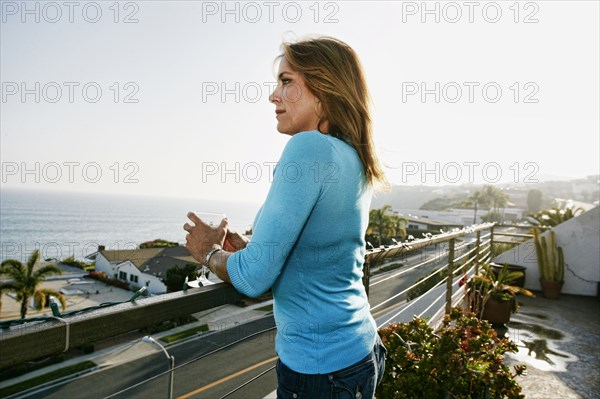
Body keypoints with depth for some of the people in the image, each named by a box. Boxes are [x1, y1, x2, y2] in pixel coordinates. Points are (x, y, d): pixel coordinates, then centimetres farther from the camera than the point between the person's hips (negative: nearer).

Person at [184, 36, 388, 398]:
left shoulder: (309, 147, -23)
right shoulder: (356, 160, 2)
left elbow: (253, 278, -22)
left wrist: (210, 252, -2)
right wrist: (246, 249, 6)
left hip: (321, 368, -8)